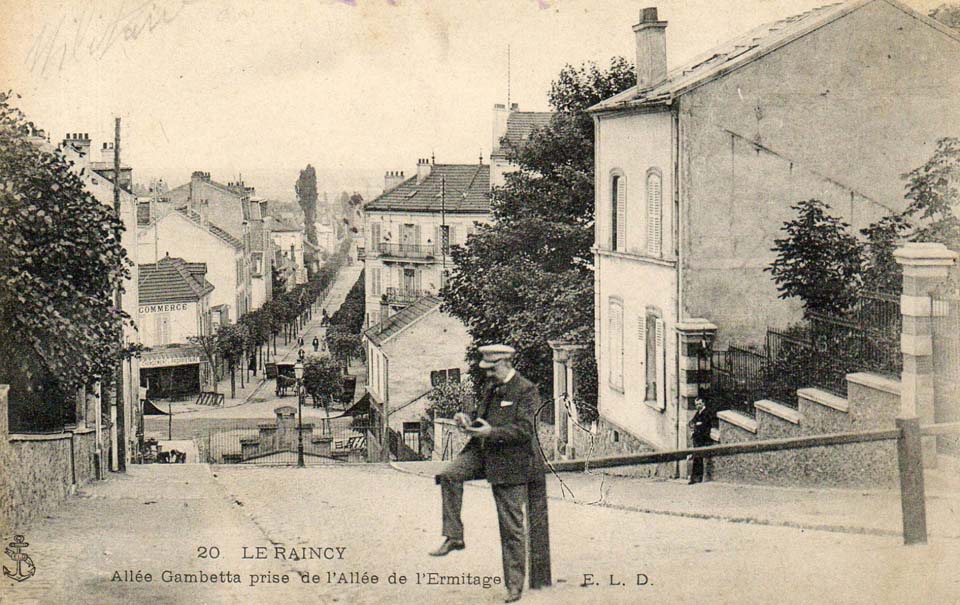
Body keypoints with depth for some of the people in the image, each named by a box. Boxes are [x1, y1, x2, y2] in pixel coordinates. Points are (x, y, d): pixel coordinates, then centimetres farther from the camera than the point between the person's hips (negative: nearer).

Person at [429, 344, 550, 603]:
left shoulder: (526, 391, -12)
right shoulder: (491, 387, 12)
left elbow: (524, 431, -18)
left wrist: (491, 432, -26)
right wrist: (468, 422, 0)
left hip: (510, 462, -7)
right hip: (482, 450, 7)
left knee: (512, 527, -1)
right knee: (449, 475, -20)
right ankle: (453, 537, -12)